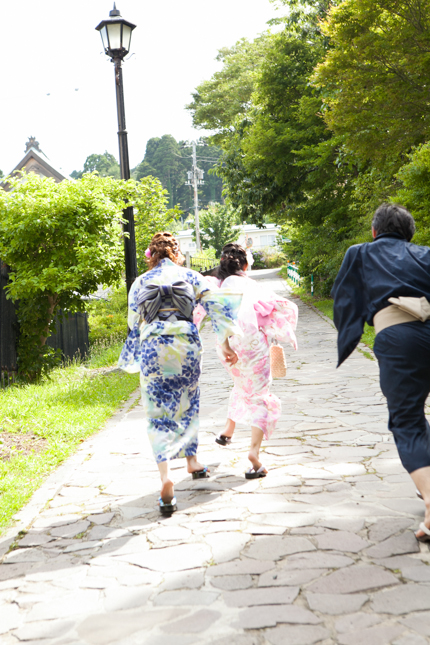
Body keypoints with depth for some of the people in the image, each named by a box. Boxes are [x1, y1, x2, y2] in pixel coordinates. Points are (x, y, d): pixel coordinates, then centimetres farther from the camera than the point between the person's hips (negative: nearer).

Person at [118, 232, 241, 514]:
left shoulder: (140, 283, 7)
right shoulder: (191, 277, 7)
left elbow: (134, 325, 9)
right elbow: (216, 307, 0)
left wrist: (134, 361, 19)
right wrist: (225, 344, 4)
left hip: (152, 351, -1)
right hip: (186, 346, 1)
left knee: (159, 415, -1)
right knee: (188, 405, 21)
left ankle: (166, 476, -19)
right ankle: (192, 462, 35)